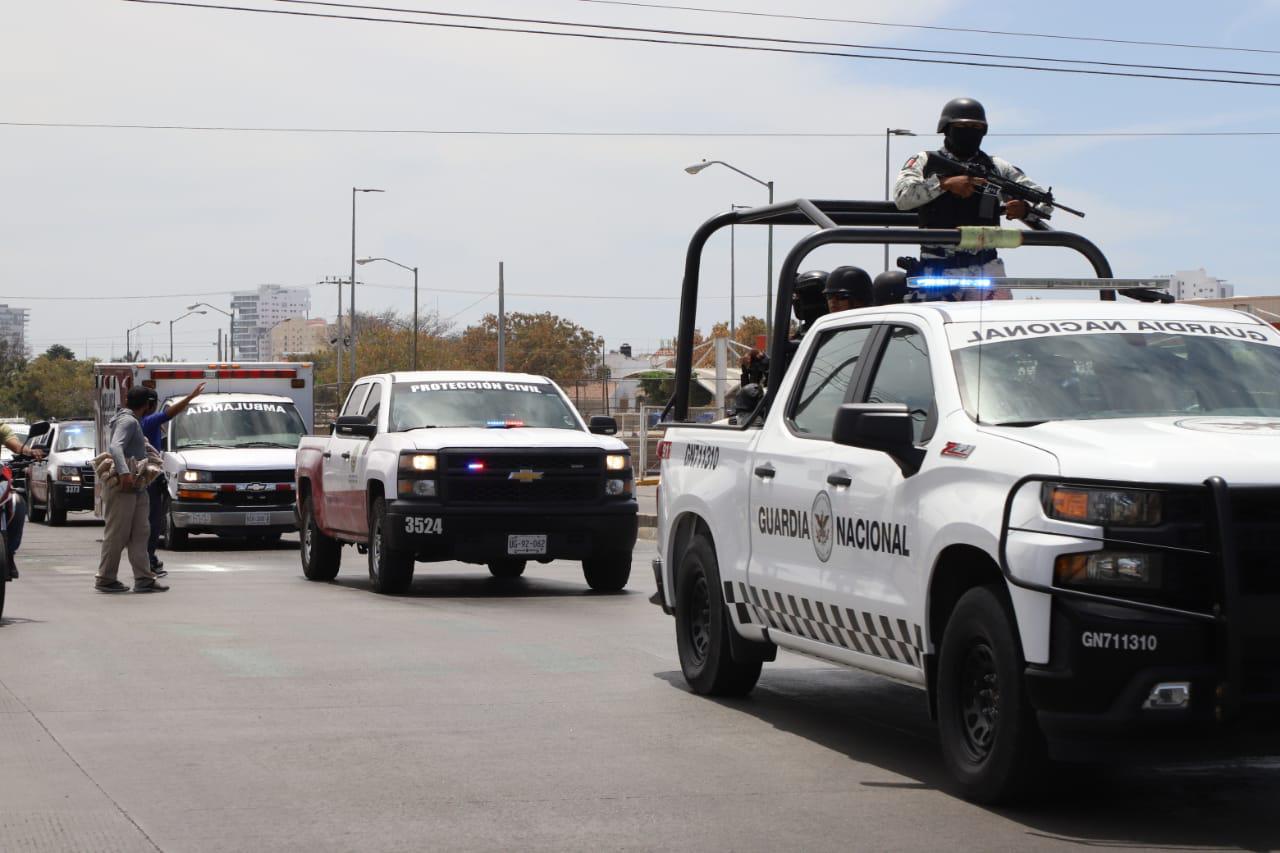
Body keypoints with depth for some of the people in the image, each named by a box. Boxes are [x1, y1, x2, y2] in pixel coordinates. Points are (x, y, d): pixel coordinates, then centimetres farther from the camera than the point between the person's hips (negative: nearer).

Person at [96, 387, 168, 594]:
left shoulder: (128, 420, 19)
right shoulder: (128, 421, -11)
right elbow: (115, 447, -27)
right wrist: (124, 472, -39)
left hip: (135, 486, 10)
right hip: (122, 486, -10)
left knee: (139, 533, 6)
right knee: (117, 534, -5)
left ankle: (144, 579, 5)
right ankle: (105, 580, 1)